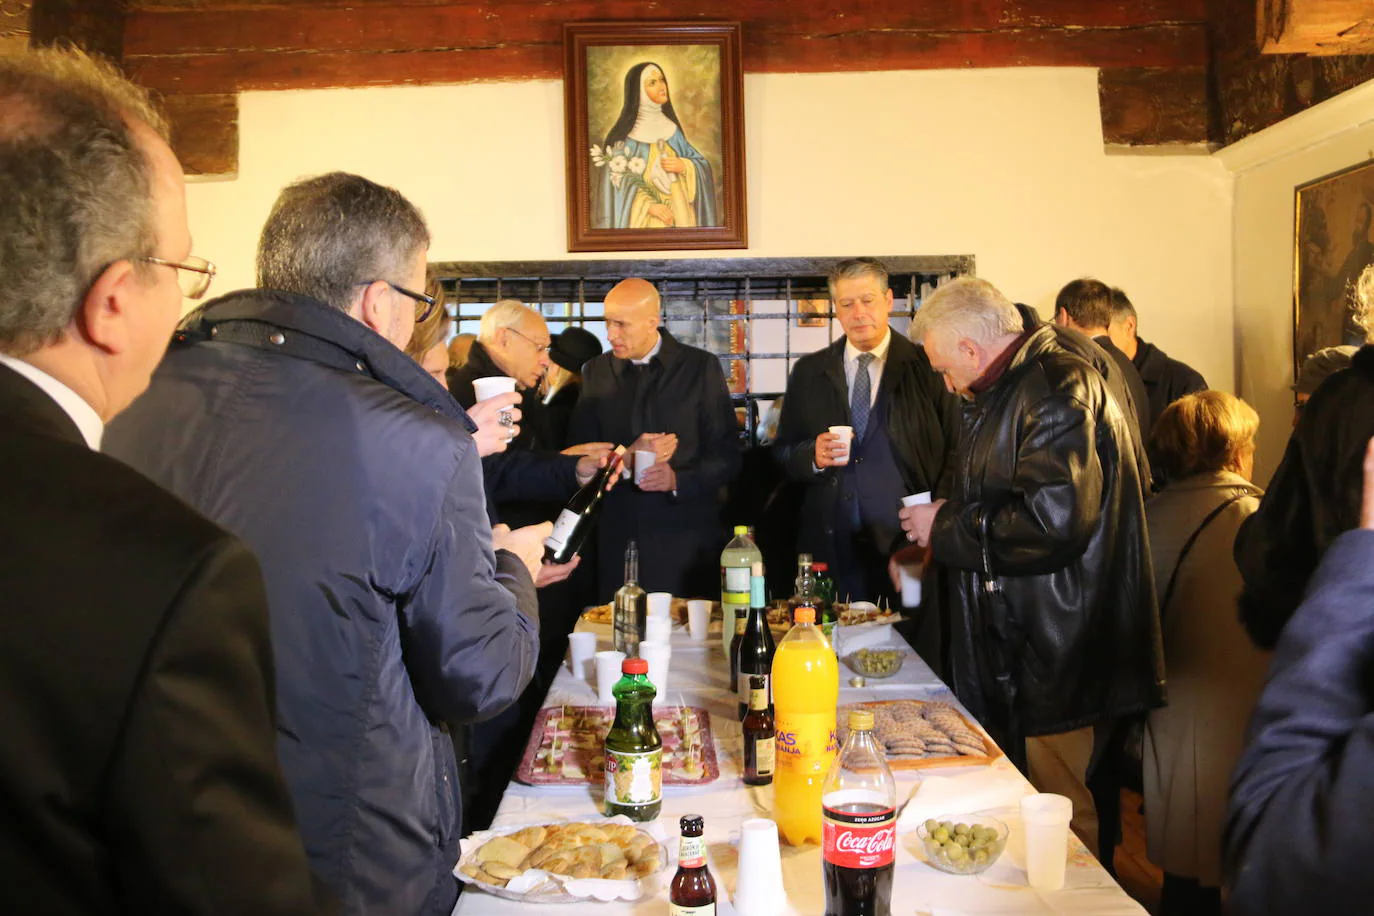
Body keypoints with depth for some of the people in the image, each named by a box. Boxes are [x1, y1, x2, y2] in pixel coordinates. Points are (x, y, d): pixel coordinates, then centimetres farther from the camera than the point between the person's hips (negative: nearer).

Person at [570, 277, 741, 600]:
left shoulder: (701, 367, 0)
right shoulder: (596, 372, 9)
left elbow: (727, 456, -2)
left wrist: (678, 480, -18)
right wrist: (625, 456, -12)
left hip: (687, 540, -2)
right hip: (617, 537, 2)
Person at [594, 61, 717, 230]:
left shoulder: (671, 127, 7)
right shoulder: (624, 134, -8)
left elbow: (701, 163, 11)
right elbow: (616, 182, -10)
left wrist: (684, 166, -10)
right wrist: (648, 205, -19)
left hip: (679, 213, 4)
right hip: (643, 218, -4)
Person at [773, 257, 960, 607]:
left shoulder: (928, 368, 2)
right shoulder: (808, 372, 10)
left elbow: (955, 454, -1)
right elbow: (782, 453, 11)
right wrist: (813, 456, -10)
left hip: (906, 544, -2)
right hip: (830, 548, 2)